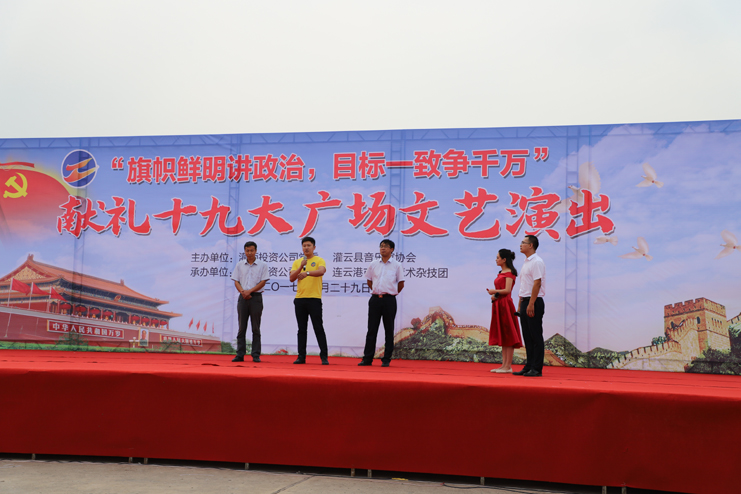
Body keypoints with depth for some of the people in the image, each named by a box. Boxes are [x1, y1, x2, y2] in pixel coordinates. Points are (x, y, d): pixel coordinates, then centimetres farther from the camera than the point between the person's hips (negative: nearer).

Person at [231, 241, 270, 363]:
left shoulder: (262, 265, 4)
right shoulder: (239, 265, 12)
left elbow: (263, 282, -3)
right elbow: (236, 281, 7)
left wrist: (250, 291, -12)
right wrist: (243, 292, -10)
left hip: (256, 298, -2)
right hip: (243, 298, 2)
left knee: (256, 328, 0)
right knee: (241, 327, 3)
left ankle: (256, 355, 3)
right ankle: (240, 354, 6)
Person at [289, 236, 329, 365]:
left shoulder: (319, 260, 1)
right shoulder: (297, 262, 13)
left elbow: (321, 271, -20)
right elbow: (291, 278, 1)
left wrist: (307, 273, -35)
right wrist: (301, 267, -13)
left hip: (314, 299, -4)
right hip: (300, 298, 4)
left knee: (318, 328, -3)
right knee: (302, 329, 8)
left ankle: (324, 356, 0)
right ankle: (301, 356, 13)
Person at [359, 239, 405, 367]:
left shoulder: (397, 265, 0)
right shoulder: (373, 264, 8)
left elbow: (401, 284, 6)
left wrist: (391, 293, 8)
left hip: (389, 300, -3)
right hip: (375, 299, 3)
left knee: (389, 330, 2)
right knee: (371, 329, 4)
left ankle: (386, 359, 7)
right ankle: (367, 358, 7)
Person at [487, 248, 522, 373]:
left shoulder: (509, 273, -8)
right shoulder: (501, 273, 18)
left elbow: (507, 290, -18)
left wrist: (494, 292, -6)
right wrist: (494, 296, 1)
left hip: (505, 305, -10)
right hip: (498, 305, 10)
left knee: (508, 335, -7)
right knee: (502, 336, 10)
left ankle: (508, 366, -5)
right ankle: (504, 365, 13)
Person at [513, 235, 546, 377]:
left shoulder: (537, 262, -11)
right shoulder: (526, 262, 19)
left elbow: (537, 283, -19)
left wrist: (531, 304, -23)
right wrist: (520, 305, 19)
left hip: (534, 303, -10)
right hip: (525, 302, 10)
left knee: (536, 337, -5)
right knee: (527, 337, 11)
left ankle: (536, 369, -3)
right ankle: (529, 366, 16)